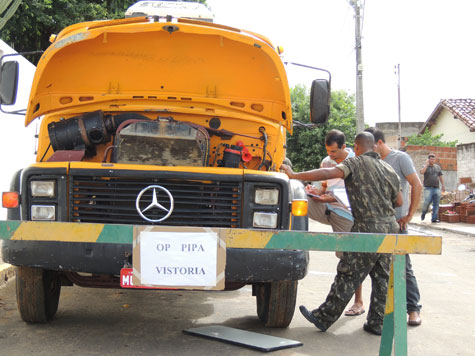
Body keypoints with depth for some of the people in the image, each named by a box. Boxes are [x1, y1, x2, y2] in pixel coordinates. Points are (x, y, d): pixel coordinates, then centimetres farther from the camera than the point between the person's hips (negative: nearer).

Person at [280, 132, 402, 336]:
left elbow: (328, 173, -22)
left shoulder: (356, 163, -7)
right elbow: (399, 201, 18)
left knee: (347, 277, -1)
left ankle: (323, 318, 9)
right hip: (389, 227, 7)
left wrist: (294, 175, -19)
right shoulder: (388, 169, 13)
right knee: (382, 278, 12)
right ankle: (377, 323, 18)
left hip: (368, 229, -7)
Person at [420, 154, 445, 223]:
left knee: (436, 204, 1)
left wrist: (443, 185, 14)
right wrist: (426, 164, -12)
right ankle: (424, 213, 15)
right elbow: (422, 172, -18)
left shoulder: (437, 167, 16)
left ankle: (434, 218, 5)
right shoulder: (425, 166, 4)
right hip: (428, 188, -4)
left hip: (436, 188, 4)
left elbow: (440, 176, 20)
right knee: (427, 202, -13)